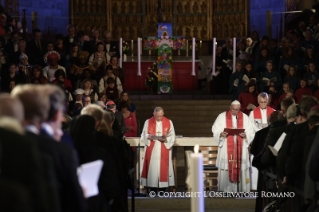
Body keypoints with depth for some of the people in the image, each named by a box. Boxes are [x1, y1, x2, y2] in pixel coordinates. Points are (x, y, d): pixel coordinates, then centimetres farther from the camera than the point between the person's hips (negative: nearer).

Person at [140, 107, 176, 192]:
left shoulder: (169, 123, 5)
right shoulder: (148, 122, 6)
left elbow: (172, 136, 3)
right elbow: (143, 136, 6)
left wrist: (165, 139, -17)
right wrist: (148, 137, -16)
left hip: (163, 151, 0)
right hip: (151, 150, 0)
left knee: (163, 168, -3)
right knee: (152, 168, -3)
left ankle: (163, 189, 1)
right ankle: (152, 190, 1)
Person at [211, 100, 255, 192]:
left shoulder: (245, 117, 11)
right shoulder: (222, 116, 7)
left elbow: (251, 133, 7)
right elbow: (215, 130, 2)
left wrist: (245, 135, -14)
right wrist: (221, 134, -18)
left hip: (241, 148, 1)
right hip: (226, 148, -1)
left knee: (241, 167, -4)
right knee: (226, 167, -7)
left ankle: (242, 189, -2)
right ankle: (225, 189, -3)